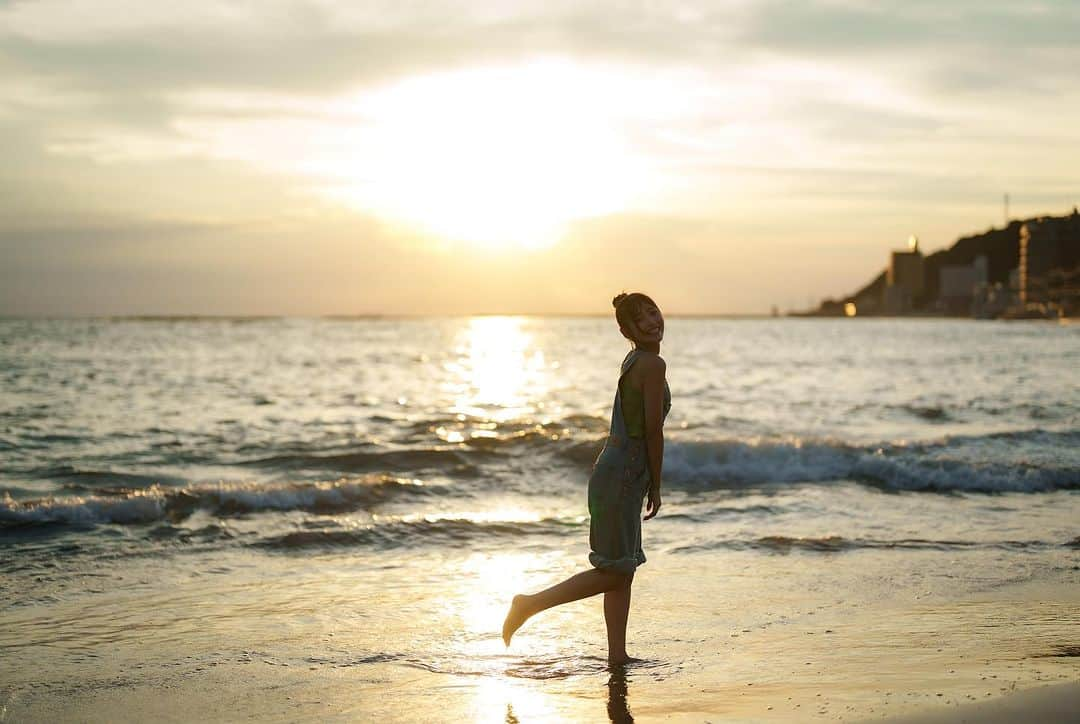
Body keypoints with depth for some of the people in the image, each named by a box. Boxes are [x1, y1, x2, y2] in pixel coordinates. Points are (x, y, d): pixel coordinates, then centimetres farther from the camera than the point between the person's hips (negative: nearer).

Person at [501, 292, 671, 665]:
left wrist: (646, 483, 18)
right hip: (623, 476, -10)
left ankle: (617, 654, 20)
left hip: (613, 470, 10)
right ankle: (531, 603, -1)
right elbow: (653, 430, -16)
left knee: (623, 570, 14)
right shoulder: (653, 364, -15)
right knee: (613, 571, -3)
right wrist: (656, 487, -7)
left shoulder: (634, 361, 13)